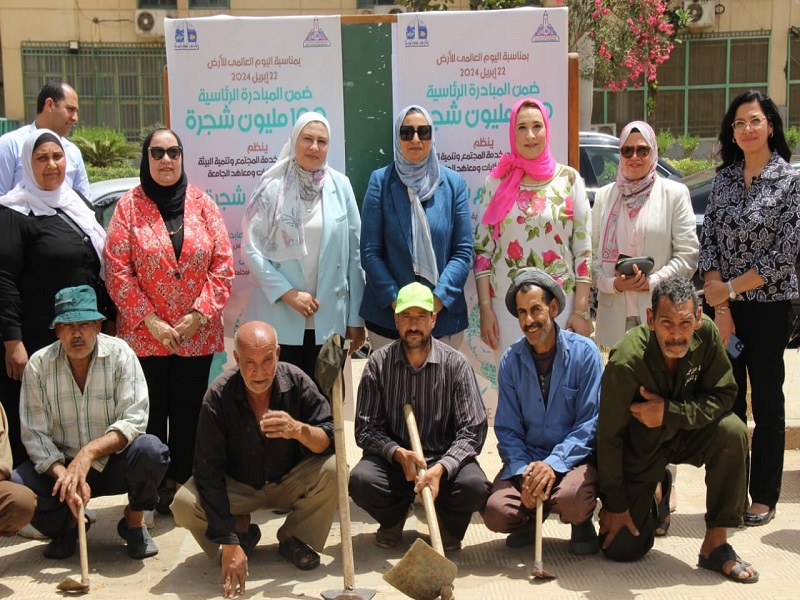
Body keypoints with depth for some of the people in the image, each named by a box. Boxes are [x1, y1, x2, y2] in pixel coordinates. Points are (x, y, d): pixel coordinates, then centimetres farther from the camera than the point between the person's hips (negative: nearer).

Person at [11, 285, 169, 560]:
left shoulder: (119, 354, -12)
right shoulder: (38, 365, -8)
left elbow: (134, 419, -20)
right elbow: (35, 435, -11)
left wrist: (89, 452, -34)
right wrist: (65, 477, -28)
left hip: (114, 461, -1)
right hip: (61, 465, 1)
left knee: (150, 450, -33)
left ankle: (134, 522, -1)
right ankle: (69, 522, 7)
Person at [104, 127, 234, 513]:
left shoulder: (202, 204, 5)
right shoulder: (129, 206, 1)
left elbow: (223, 265, 2)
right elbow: (117, 270, -5)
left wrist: (199, 314, -8)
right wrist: (150, 320, -11)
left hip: (197, 334, 2)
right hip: (145, 335, -1)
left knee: (188, 413, 6)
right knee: (151, 414, 3)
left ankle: (180, 486, 19)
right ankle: (151, 492, 15)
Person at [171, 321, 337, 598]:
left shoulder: (297, 382, -18)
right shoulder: (219, 395, -22)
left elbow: (331, 440, -19)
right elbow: (208, 471, -23)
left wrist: (299, 430, -43)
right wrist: (229, 544, -28)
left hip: (289, 483, 1)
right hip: (236, 488, -1)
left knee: (333, 469, -28)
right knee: (184, 504, -28)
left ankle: (292, 537, -1)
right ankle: (242, 529, 5)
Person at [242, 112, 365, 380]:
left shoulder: (340, 186, 3)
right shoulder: (272, 187, -3)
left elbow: (354, 252, 4)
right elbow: (251, 249, -4)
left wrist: (356, 318, 4)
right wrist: (288, 293, -12)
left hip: (328, 320, 2)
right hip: (279, 319, -2)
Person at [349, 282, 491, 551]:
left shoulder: (455, 364, -6)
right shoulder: (378, 364, -3)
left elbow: (473, 430, -12)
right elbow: (365, 429, -5)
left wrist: (440, 468, -28)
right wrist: (398, 454, -25)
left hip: (444, 459, 0)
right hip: (393, 458, 1)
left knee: (475, 486, -31)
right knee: (360, 480, -30)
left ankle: (448, 525, 8)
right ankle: (393, 518, 9)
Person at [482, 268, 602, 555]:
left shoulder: (584, 352, -7)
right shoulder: (511, 360, 2)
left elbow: (590, 423, -9)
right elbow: (507, 429, 2)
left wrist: (552, 464, -23)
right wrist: (523, 472, -17)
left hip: (574, 457, -2)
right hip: (526, 458, 2)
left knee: (572, 501, -34)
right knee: (497, 512, -25)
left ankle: (582, 524, 6)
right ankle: (531, 520, 13)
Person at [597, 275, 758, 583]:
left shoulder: (706, 334, -21)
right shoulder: (625, 363, -31)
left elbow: (724, 396, -15)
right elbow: (609, 437, -22)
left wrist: (669, 412, -30)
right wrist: (613, 504, -15)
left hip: (683, 436, 3)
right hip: (638, 449, -3)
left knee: (733, 432, -28)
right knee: (623, 549, -8)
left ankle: (715, 544, -15)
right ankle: (652, 498, 27)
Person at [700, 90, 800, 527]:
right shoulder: (724, 179, 7)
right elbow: (708, 241, 3)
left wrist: (730, 288, -12)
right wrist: (719, 306, -7)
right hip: (724, 305, 4)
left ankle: (764, 497, 15)